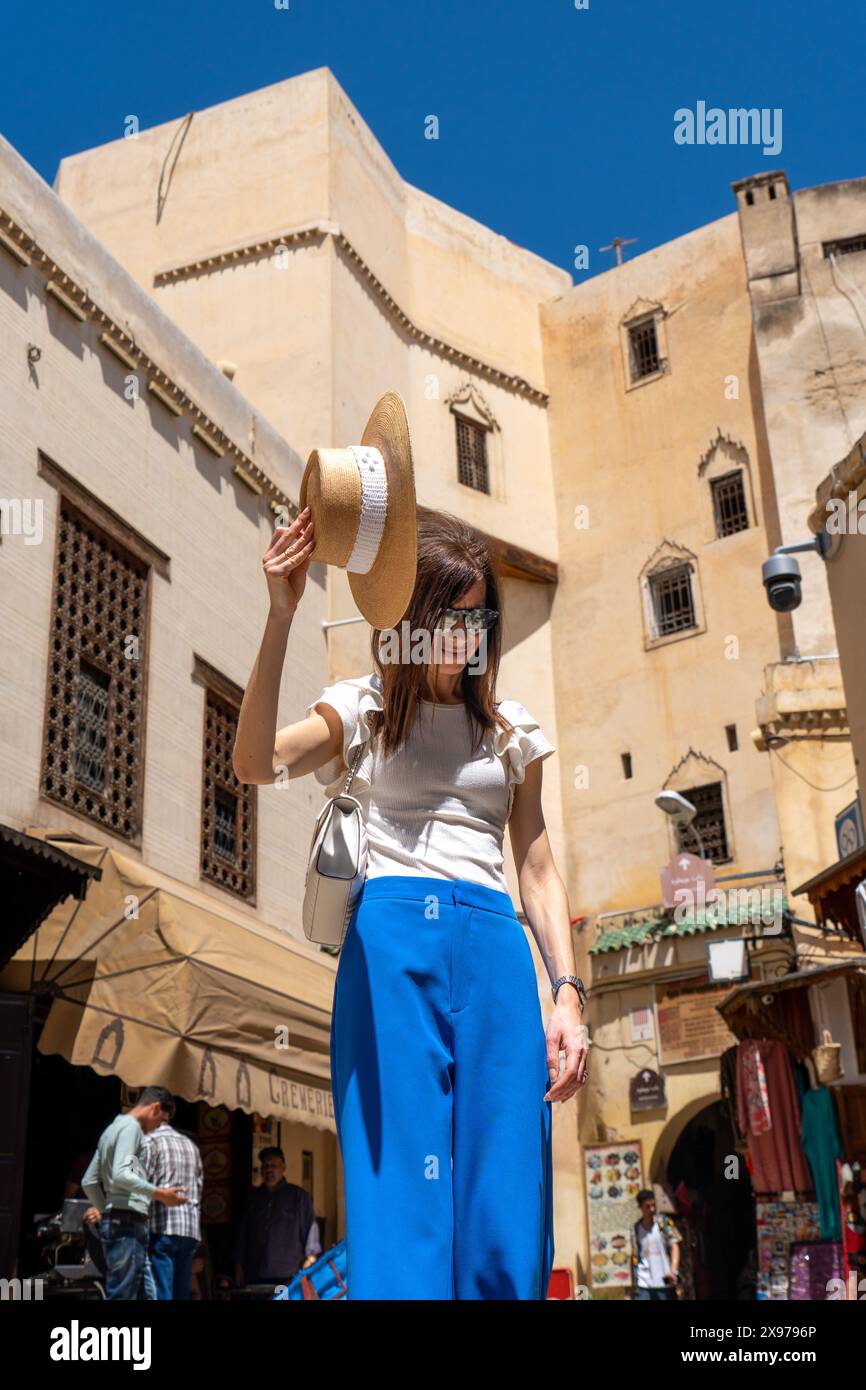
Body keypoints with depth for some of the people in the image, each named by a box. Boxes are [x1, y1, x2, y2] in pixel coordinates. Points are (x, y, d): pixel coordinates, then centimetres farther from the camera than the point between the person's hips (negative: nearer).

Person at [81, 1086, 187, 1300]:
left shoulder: (112, 1129, 23)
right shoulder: (131, 1127, -8)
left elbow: (88, 1182, 24)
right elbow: (121, 1175, -22)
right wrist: (159, 1194, -20)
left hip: (116, 1223, 10)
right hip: (127, 1224, -10)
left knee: (146, 1294, 7)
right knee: (121, 1296, -9)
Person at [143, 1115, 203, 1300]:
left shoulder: (150, 1142, -1)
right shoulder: (191, 1146, 20)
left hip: (162, 1229, -7)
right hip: (191, 1230, 7)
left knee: (160, 1294, -8)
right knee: (182, 1293, 9)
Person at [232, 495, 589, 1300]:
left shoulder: (510, 730, 18)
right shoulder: (365, 709, 9)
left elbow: (538, 871, 16)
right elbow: (254, 763, -10)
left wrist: (567, 993, 4)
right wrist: (281, 617, -18)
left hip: (496, 953, 3)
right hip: (392, 942, -3)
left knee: (507, 1215, -1)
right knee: (402, 1196, -6)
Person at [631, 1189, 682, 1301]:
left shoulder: (664, 1223, -1)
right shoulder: (636, 1228, 7)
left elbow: (674, 1246, -7)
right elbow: (635, 1255, 12)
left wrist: (673, 1270, -21)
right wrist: (635, 1281, 7)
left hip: (665, 1282, -1)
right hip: (644, 1284, 1)